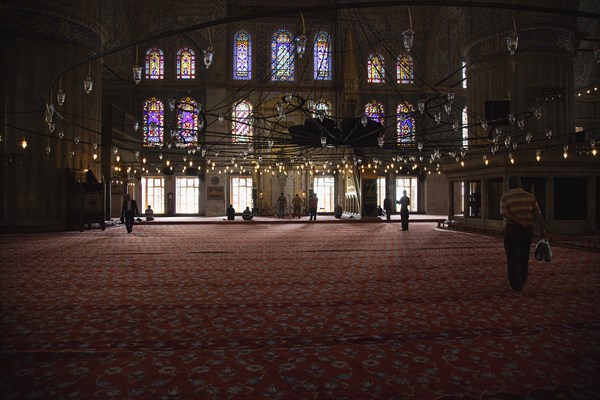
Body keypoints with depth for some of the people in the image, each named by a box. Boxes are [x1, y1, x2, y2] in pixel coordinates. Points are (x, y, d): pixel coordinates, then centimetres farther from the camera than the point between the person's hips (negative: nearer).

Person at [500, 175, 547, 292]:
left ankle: (516, 285, 4)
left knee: (513, 257, 4)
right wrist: (542, 230, 3)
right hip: (528, 229, 3)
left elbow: (504, 213, -20)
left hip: (512, 229, -3)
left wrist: (518, 221, -19)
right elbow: (538, 214, -1)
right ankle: (522, 283, 29)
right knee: (524, 257, 17)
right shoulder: (530, 196, 3)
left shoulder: (506, 196, -5)